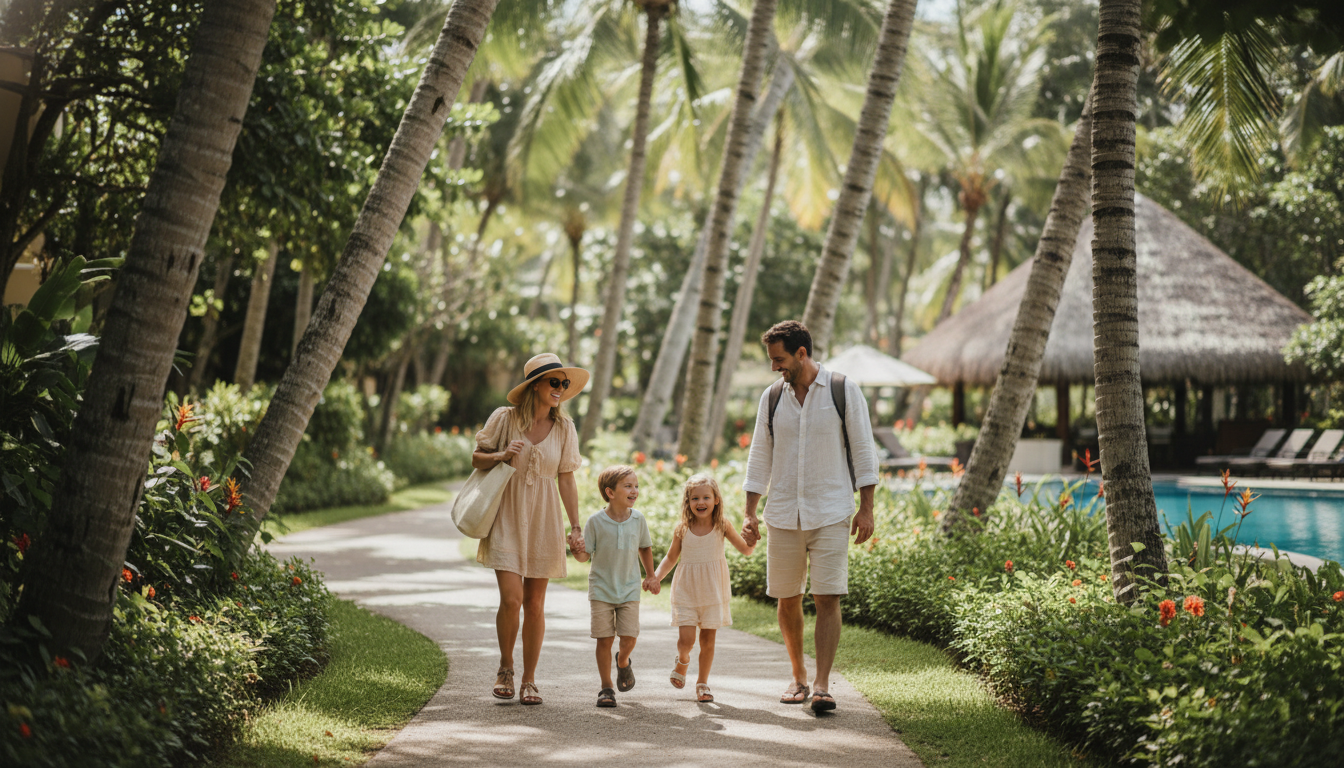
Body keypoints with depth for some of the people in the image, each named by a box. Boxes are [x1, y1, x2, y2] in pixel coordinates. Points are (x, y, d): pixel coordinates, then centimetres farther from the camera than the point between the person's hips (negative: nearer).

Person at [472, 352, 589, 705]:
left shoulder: (564, 428, 3)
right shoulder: (505, 418, -3)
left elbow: (566, 479, 6)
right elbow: (477, 459, 5)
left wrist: (575, 527, 3)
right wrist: (502, 455, -16)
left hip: (542, 521, 2)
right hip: (507, 517, -2)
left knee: (535, 604, 4)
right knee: (511, 599, -13)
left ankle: (529, 680, 17)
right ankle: (505, 669, 12)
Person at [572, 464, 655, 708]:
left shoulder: (638, 519, -1)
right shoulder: (596, 522, -9)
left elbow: (645, 547, 14)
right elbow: (586, 555, -5)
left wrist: (651, 576, 13)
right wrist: (577, 552, -27)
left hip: (629, 589, 2)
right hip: (601, 589, -2)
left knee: (629, 636, -7)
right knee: (604, 639, -2)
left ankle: (623, 661, 28)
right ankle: (606, 688, 9)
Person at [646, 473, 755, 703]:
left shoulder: (721, 526, -4)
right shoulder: (682, 529, -4)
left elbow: (746, 550, 1)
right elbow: (671, 558, 9)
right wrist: (656, 577, -5)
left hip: (713, 591, 0)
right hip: (687, 591, 0)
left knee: (708, 639, 4)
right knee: (686, 639, -10)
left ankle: (702, 683, 21)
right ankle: (682, 661, 25)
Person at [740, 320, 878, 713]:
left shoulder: (844, 390, -3)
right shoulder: (772, 397, 6)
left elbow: (863, 449, 0)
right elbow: (760, 458, 11)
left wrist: (866, 509, -5)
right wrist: (749, 513, 6)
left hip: (830, 513, -3)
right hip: (783, 514, 3)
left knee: (828, 598, -10)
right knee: (788, 600, 7)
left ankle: (822, 685, -10)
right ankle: (798, 676, 23)